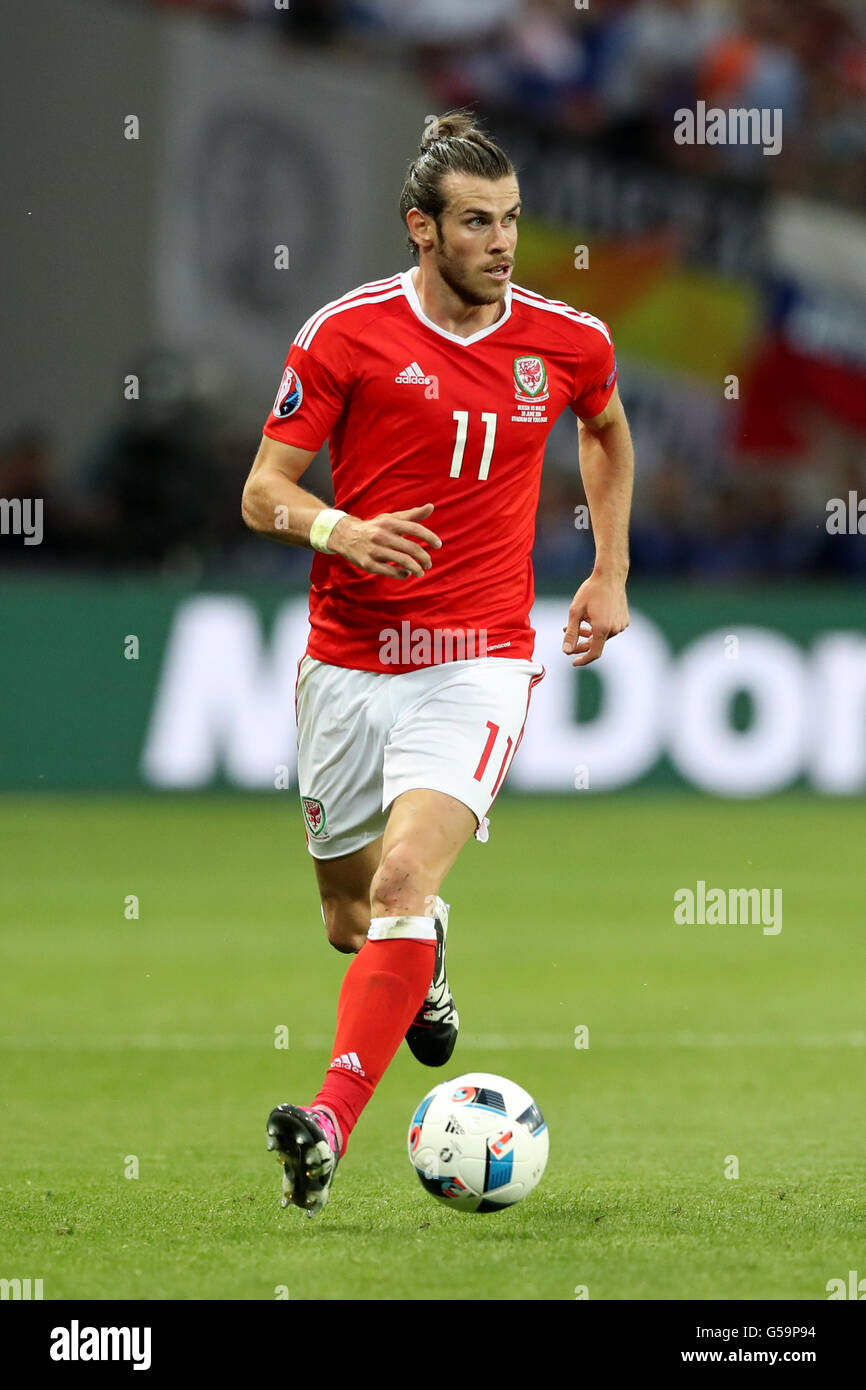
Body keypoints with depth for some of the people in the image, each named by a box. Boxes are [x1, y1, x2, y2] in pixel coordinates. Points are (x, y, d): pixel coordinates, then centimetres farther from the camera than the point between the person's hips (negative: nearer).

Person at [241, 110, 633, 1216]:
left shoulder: (568, 342, 1)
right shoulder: (346, 334, -5)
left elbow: (607, 430, 25)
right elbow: (262, 493, -2)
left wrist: (610, 573, 21)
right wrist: (341, 529, -23)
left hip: (478, 662, -1)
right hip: (347, 661, 1)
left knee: (404, 880, -23)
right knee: (350, 915, 13)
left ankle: (328, 1128, -31)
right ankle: (423, 959, 51)